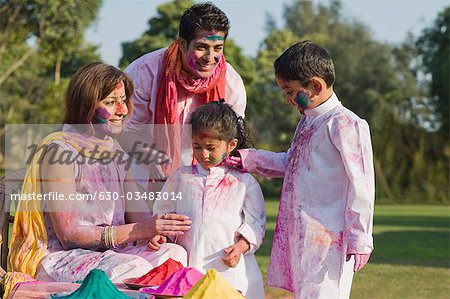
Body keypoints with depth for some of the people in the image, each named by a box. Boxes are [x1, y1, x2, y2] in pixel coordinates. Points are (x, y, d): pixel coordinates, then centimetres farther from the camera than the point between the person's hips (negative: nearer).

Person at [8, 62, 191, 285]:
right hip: (58, 259, -7)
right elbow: (68, 234, -17)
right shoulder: (58, 151, -12)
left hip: (107, 253, 8)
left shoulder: (114, 151, 14)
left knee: (174, 252, -17)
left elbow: (138, 213, 6)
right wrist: (139, 231, -25)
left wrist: (155, 228, -20)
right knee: (132, 268, -33)